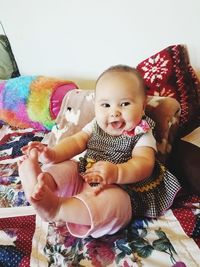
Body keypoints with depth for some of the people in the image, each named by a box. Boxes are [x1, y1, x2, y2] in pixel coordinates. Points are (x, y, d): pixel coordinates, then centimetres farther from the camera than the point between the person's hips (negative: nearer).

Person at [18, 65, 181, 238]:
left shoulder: (142, 135, -7)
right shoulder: (95, 126, 7)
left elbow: (144, 165, -22)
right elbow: (76, 142, 0)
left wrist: (116, 173, -43)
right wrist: (52, 154, -21)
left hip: (120, 188, -5)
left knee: (112, 201, -36)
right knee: (60, 169, -11)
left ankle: (55, 208, -47)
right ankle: (39, 185, -39)